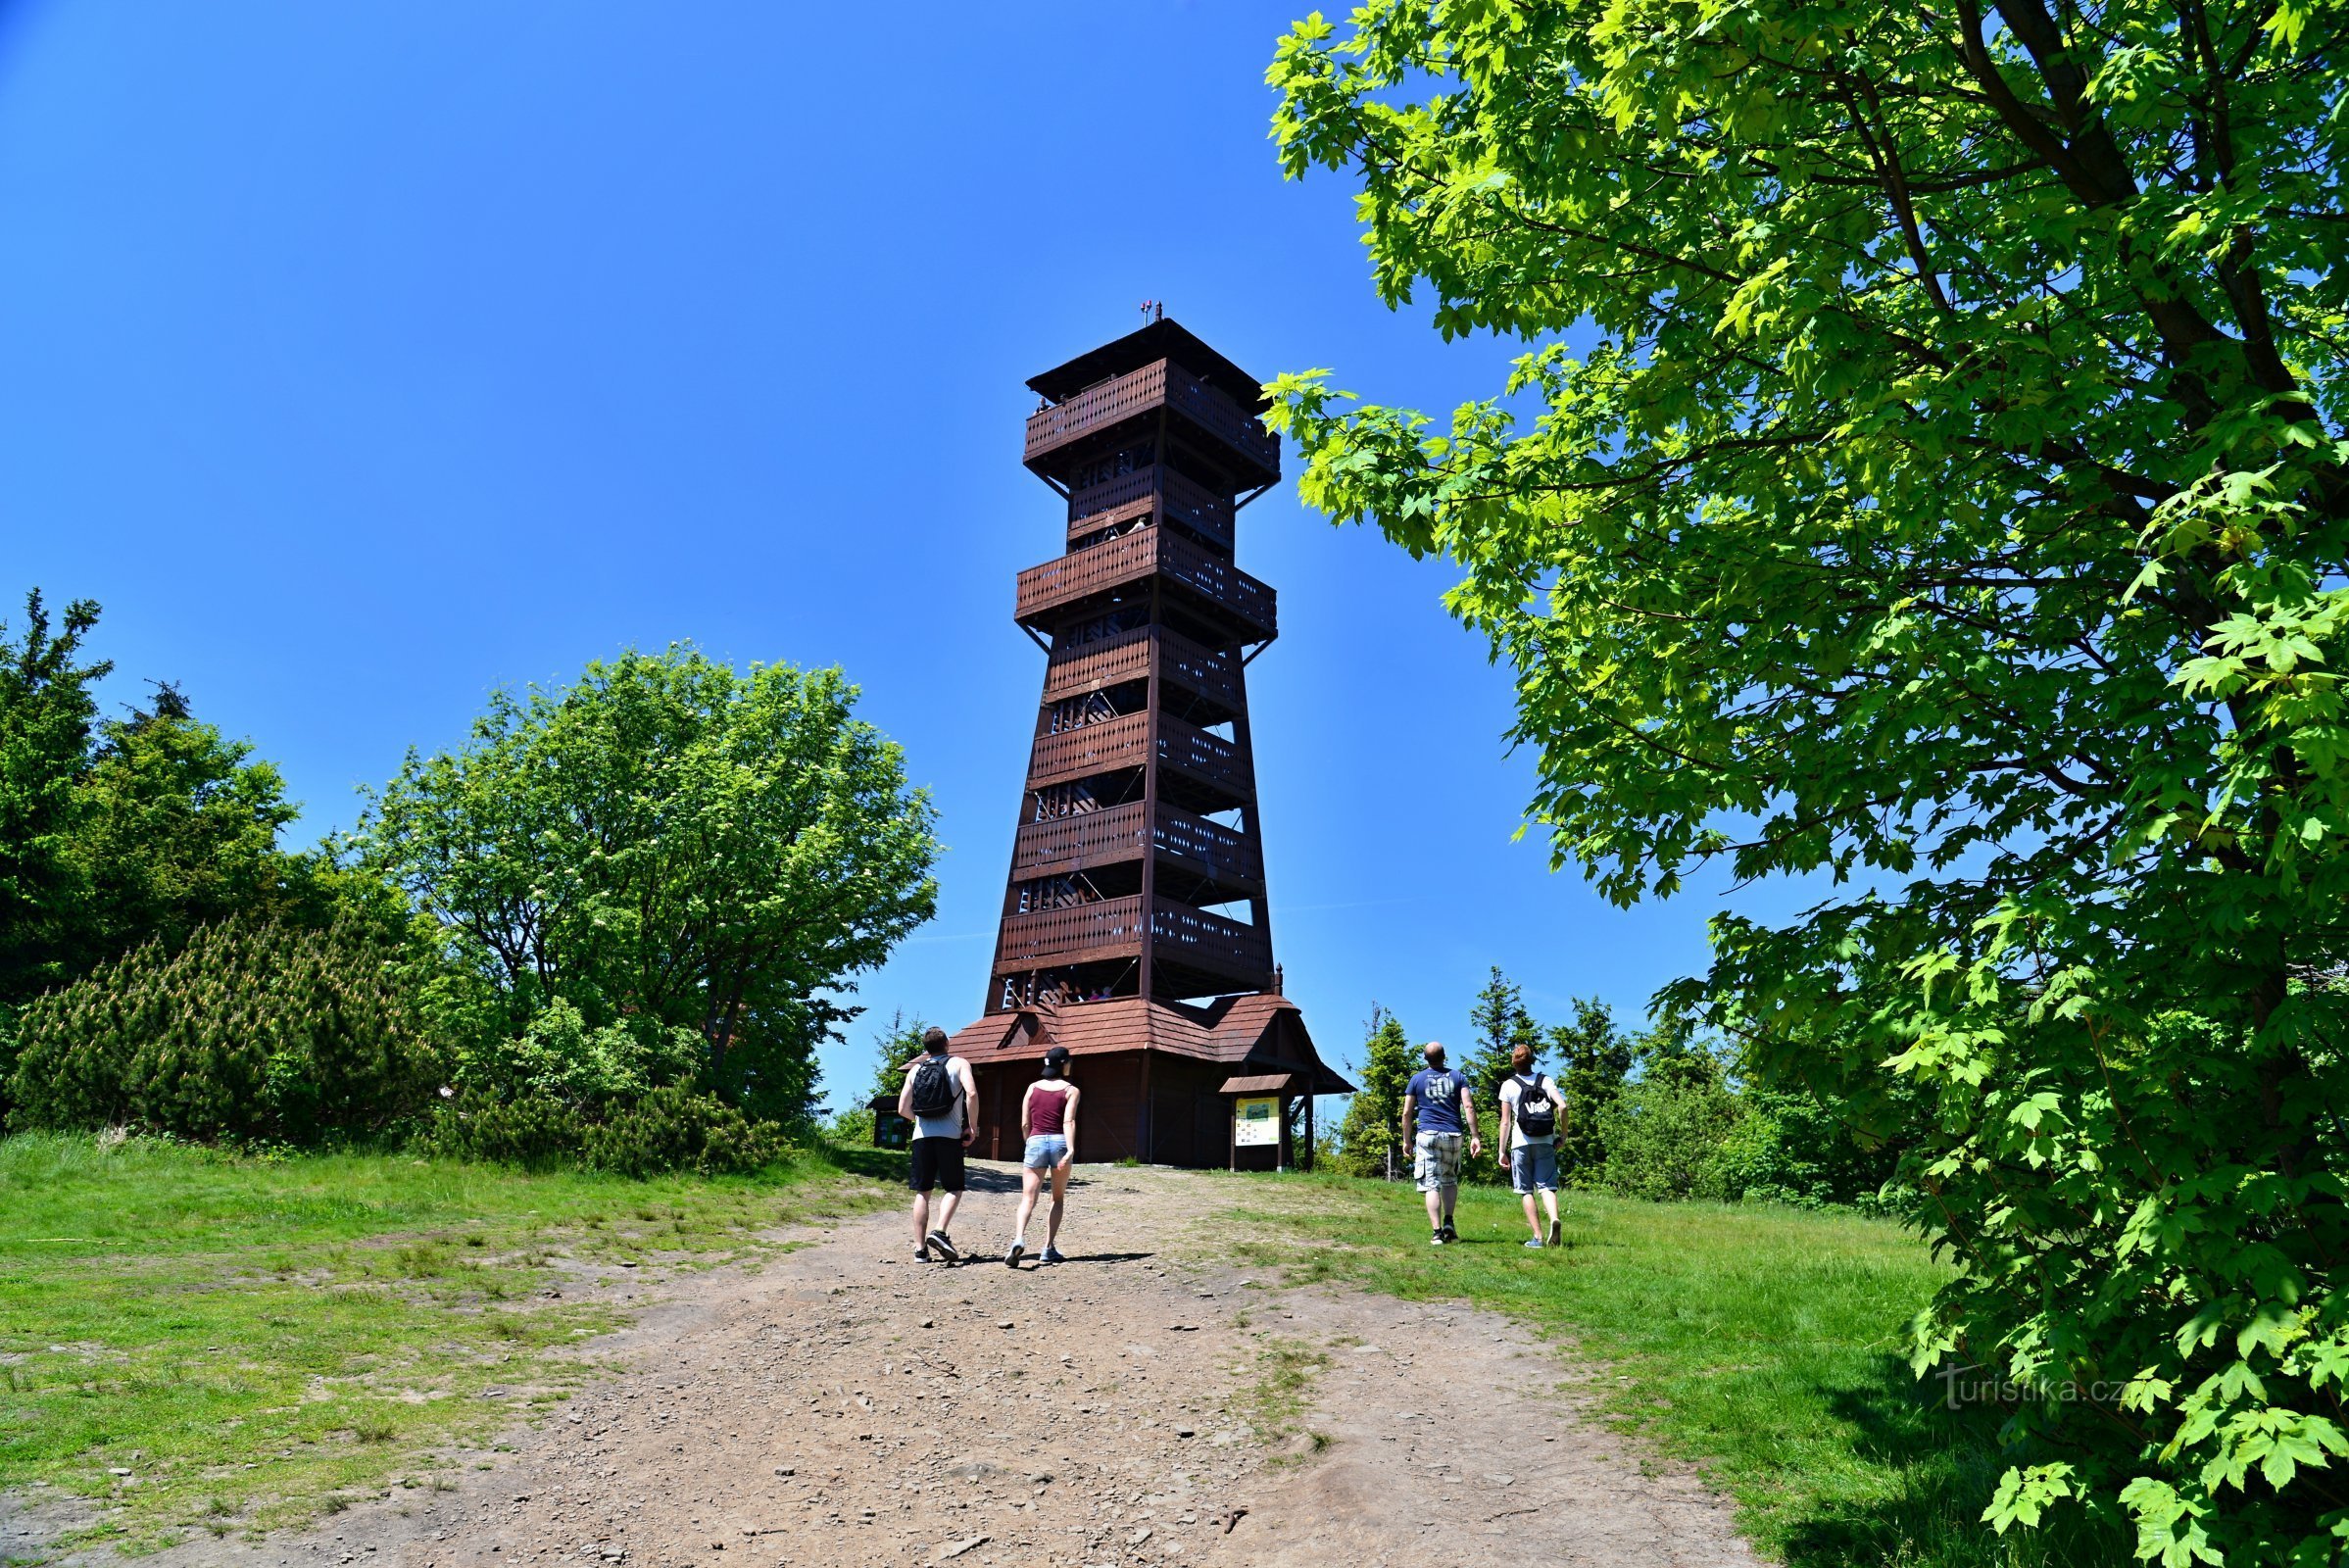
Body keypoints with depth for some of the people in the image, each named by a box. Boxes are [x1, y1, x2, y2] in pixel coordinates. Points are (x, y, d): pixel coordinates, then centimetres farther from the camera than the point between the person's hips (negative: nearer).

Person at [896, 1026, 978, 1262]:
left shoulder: (915, 1070, 14)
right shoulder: (959, 1063, 5)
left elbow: (903, 1109, 9)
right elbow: (972, 1094, -12)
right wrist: (973, 1127, -3)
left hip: (922, 1136, 3)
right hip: (949, 1136, -3)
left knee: (922, 1193, 9)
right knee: (954, 1189, 8)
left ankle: (920, 1249, 6)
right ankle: (939, 1232, -13)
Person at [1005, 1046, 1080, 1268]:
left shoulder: (1033, 1087, 11)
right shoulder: (1071, 1090, 3)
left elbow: (1025, 1124, 10)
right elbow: (1068, 1122, -11)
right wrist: (1071, 1150, -19)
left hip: (1035, 1142, 1)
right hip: (1059, 1142, -1)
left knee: (1028, 1198, -3)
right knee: (1058, 1198, 17)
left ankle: (1019, 1239, -28)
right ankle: (1049, 1248, 12)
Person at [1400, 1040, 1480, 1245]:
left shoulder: (1417, 1079, 6)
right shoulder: (1457, 1077, 9)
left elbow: (1407, 1113, 4)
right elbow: (1469, 1107, -1)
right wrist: (1475, 1136, -1)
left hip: (1427, 1135, -2)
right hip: (1453, 1136, 2)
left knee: (1432, 1184, -3)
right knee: (1450, 1181, 19)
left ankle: (1437, 1232, -10)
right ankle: (1448, 1222, 4)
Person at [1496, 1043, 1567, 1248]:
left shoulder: (1509, 1085, 0)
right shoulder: (1546, 1080, 5)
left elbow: (1505, 1122, -2)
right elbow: (1562, 1106, -9)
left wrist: (1502, 1151, 2)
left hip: (1521, 1144, -2)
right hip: (1545, 1142, 2)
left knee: (1526, 1190, 6)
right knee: (1547, 1186, 2)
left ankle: (1537, 1237, 1)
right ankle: (1554, 1219, -26)